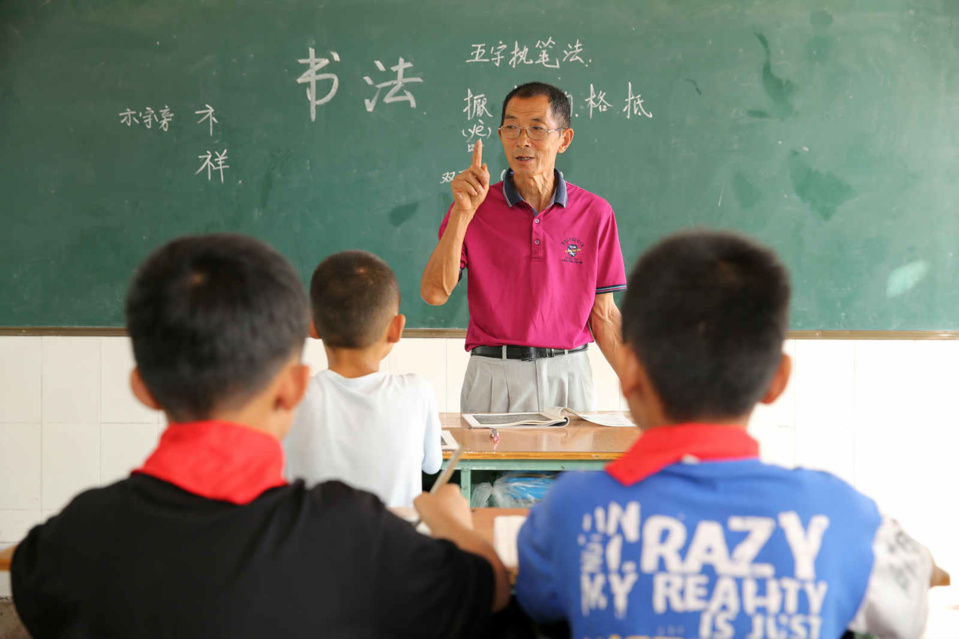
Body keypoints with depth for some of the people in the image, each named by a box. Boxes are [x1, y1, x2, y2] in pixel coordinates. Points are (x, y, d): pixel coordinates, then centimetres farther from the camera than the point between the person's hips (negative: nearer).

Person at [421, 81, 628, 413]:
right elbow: (434, 293, -10)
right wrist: (463, 212, -16)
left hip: (568, 376, 1)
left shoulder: (594, 212, 4)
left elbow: (603, 316, 6)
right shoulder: (475, 207, 2)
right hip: (493, 377, -1)